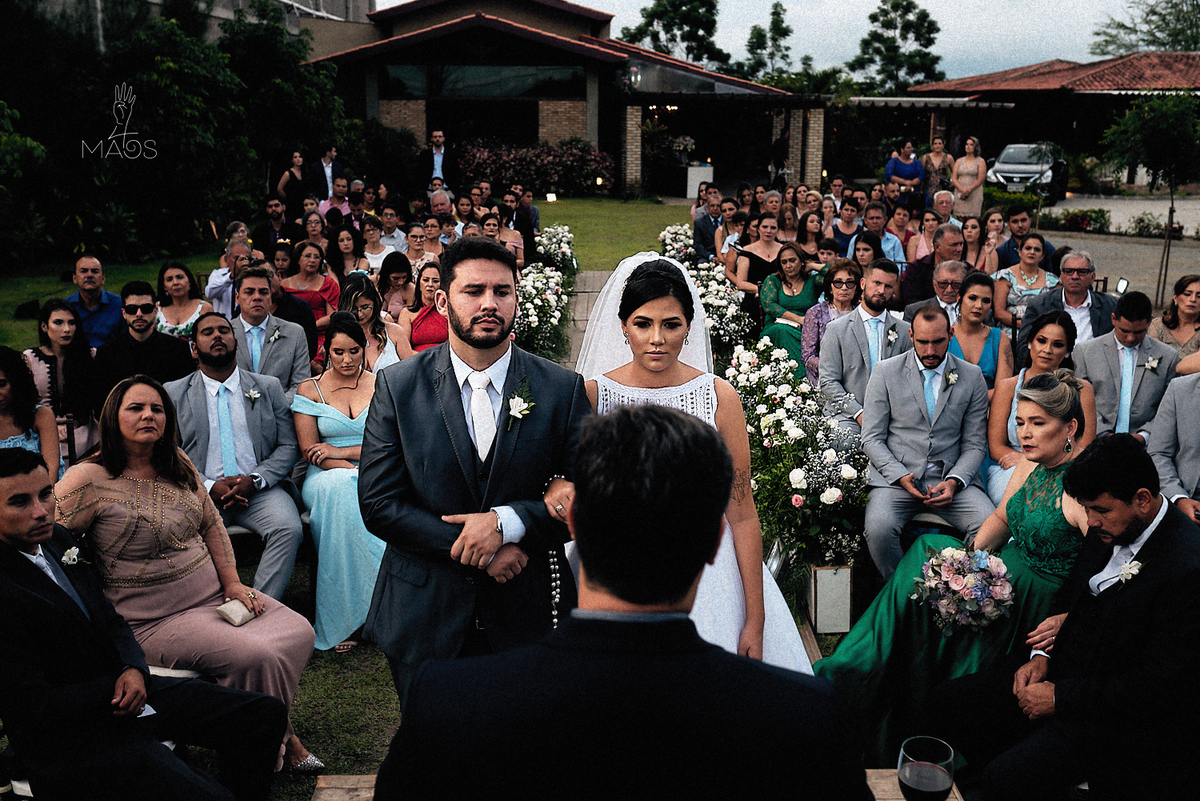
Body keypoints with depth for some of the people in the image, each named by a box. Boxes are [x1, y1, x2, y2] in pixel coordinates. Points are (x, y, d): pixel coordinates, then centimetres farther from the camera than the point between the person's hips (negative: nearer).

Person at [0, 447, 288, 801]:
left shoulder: (57, 540, 5)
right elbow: (32, 709, -21)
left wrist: (133, 669, -7)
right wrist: (115, 686, -11)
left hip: (119, 689, 9)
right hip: (70, 744, -9)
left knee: (265, 714, 4)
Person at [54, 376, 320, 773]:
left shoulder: (177, 464, 7)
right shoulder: (89, 480, -13)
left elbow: (212, 524, 14)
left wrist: (232, 582, 5)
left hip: (214, 595, 7)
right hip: (156, 619, -7)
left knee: (299, 632, -8)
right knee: (256, 657, -24)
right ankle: (274, 740, 3)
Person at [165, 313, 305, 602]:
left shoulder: (268, 388, 14)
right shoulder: (174, 394, 11)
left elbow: (288, 446, 9)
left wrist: (254, 480, -9)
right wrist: (209, 487, -12)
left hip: (259, 490, 1)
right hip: (203, 492, 0)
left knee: (288, 528, -29)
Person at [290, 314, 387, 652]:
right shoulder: (309, 390, 8)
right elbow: (310, 452, 0)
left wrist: (339, 452, -7)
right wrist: (355, 469, -16)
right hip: (328, 477, -1)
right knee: (341, 491, -37)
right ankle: (344, 620, -31)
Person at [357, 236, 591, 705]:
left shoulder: (562, 390, -4)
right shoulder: (398, 387, -4)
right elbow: (378, 505, -8)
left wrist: (507, 521, -20)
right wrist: (472, 548, -17)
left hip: (527, 618, 0)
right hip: (424, 621, 0)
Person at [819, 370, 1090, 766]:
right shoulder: (1032, 463, 5)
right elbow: (1002, 518, 17)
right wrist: (973, 552, -1)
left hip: (1046, 596, -8)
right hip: (1010, 572, 8)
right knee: (931, 554, -14)